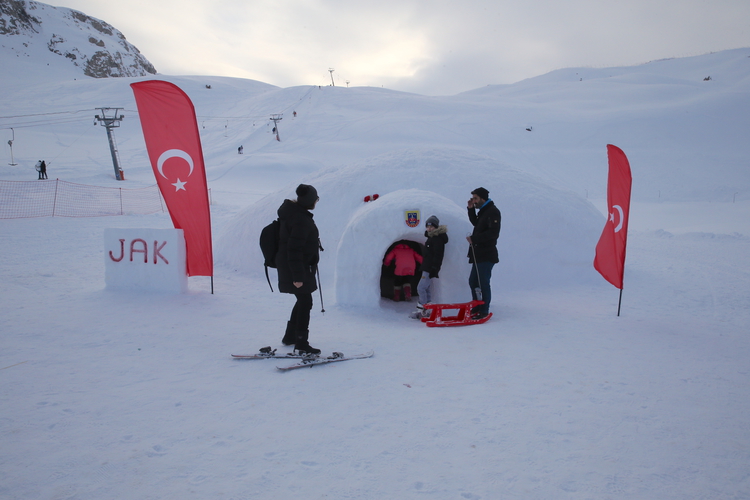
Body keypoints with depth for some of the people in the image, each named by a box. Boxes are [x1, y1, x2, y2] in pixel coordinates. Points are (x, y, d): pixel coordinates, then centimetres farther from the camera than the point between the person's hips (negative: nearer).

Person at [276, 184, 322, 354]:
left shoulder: (294, 211, 8)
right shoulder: (301, 220, -24)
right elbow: (294, 249, -26)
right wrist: (297, 275, -24)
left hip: (299, 266, 10)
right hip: (297, 268, -10)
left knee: (303, 301, 19)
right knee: (305, 302, -3)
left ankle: (290, 337, 31)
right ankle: (301, 344, 4)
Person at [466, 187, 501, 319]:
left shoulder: (492, 211, -12)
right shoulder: (483, 211, 18)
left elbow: (493, 233, -20)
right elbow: (476, 223, 29)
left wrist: (474, 239, -20)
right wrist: (471, 209, 15)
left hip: (487, 255, -10)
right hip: (479, 254, 10)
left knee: (483, 283, -6)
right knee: (473, 281, 13)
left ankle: (484, 311, 1)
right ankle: (477, 308, 22)